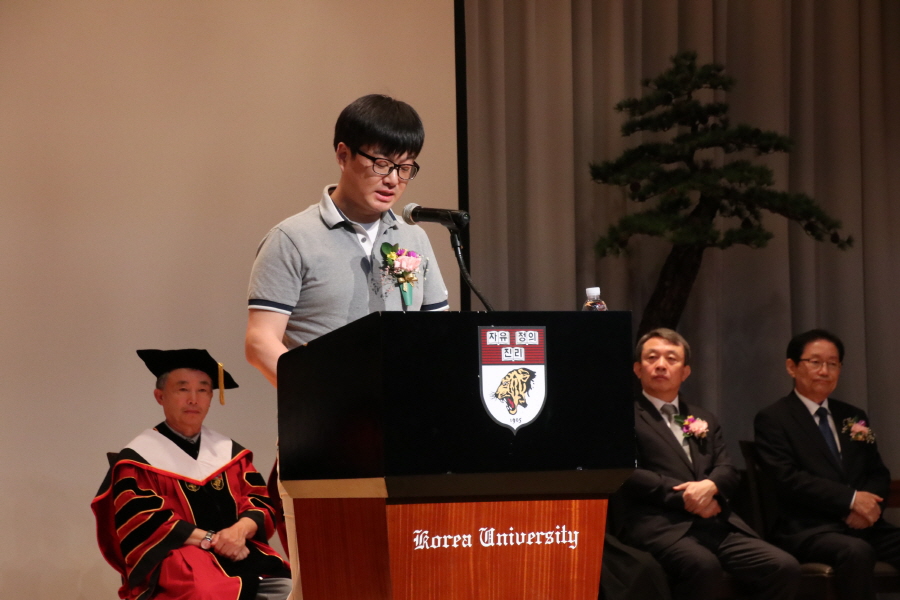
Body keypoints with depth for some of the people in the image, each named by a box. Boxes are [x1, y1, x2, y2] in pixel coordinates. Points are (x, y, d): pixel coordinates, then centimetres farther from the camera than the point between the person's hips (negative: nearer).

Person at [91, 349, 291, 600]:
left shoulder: (229, 451, 20)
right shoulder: (139, 458, 4)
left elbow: (261, 503, 12)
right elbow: (145, 522, -7)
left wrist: (241, 530, -12)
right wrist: (211, 539, -14)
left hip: (241, 553, 5)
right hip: (176, 564, -5)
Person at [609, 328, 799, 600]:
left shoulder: (704, 419, 28)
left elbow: (728, 471, 15)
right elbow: (627, 473, -5)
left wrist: (709, 486, -10)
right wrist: (684, 496, -11)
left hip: (716, 525, 6)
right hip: (659, 525, -6)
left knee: (785, 567, -18)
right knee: (703, 565, -39)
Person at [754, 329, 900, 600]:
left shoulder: (854, 417, 23)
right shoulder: (772, 420, 3)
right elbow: (787, 478, -9)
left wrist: (869, 503, -6)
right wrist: (851, 499, -15)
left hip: (863, 525, 6)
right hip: (808, 529, -6)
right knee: (857, 552, -38)